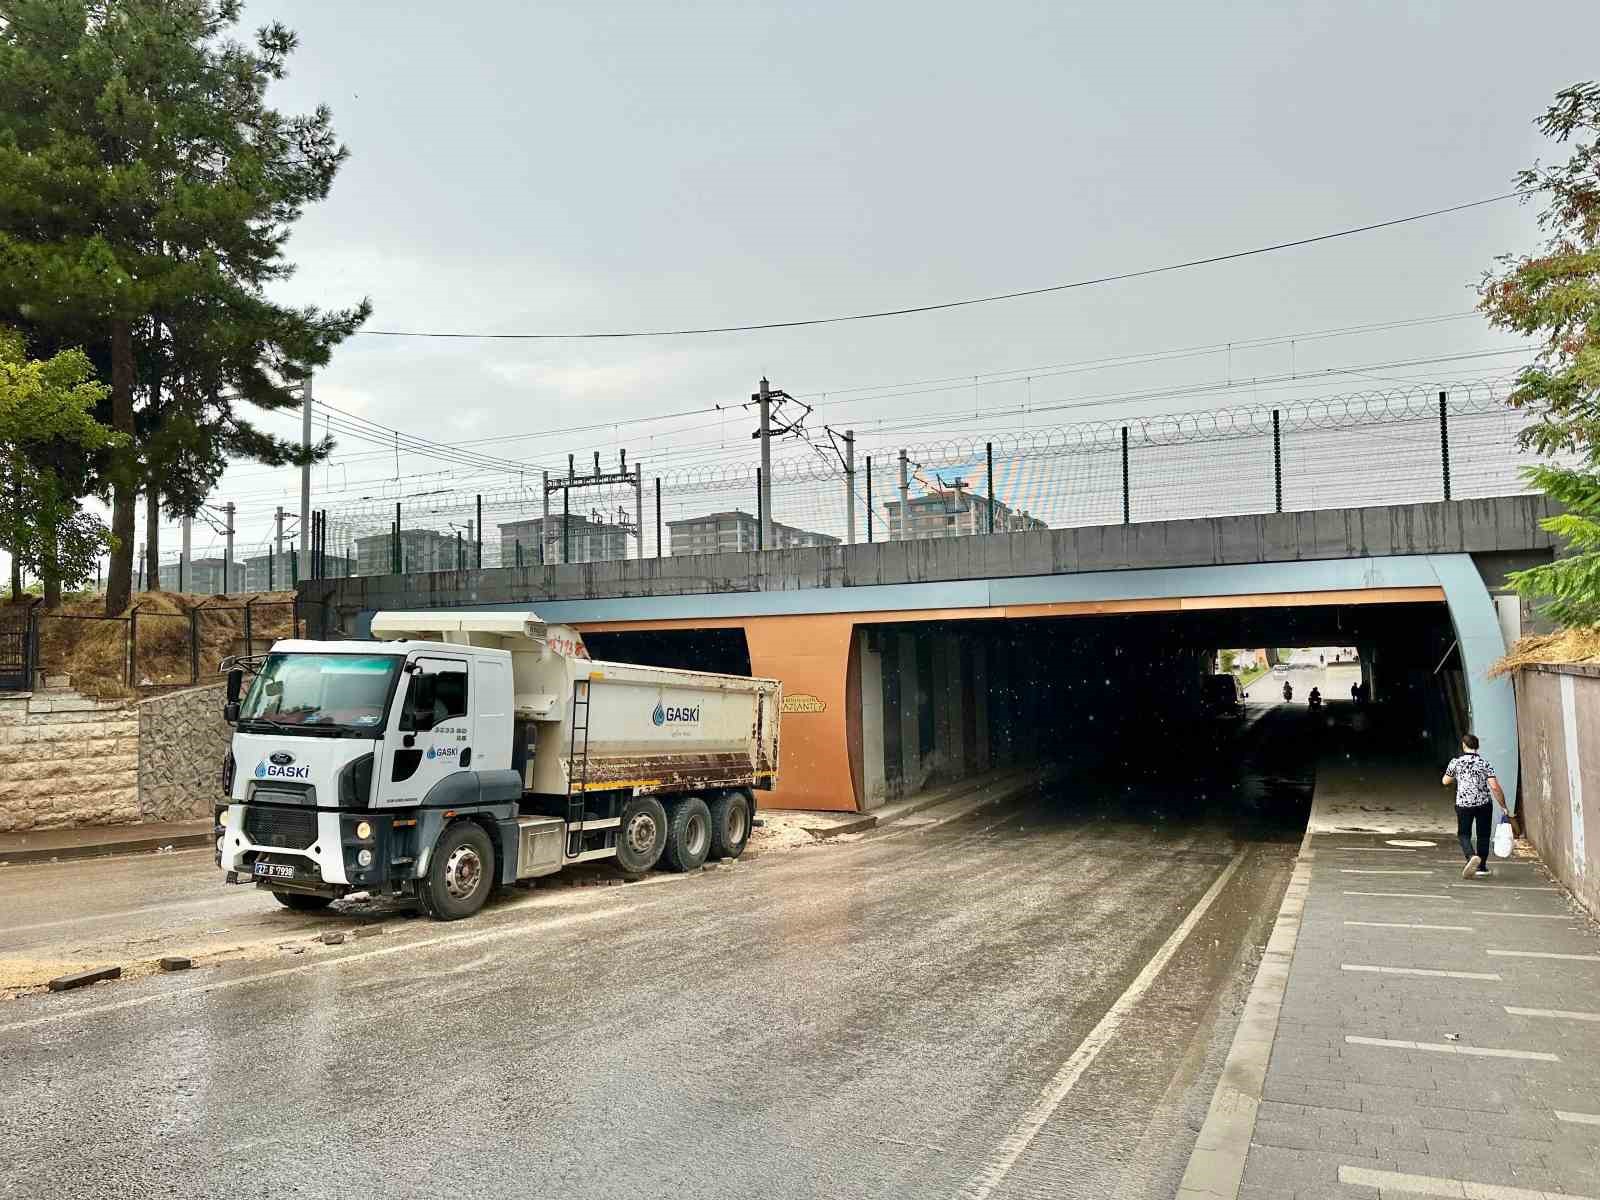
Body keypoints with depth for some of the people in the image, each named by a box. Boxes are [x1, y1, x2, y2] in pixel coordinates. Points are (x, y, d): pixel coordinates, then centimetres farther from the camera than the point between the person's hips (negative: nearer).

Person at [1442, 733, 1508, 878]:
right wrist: (1503, 806, -2)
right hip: (1484, 804, 1)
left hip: (1463, 804, -1)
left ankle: (1472, 856, -19)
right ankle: (1481, 867, 19)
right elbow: (1494, 787, -9)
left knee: (1464, 834, 8)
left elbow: (1445, 781, 10)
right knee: (1483, 835, 15)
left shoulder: (1455, 762, -1)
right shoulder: (1485, 763, -1)